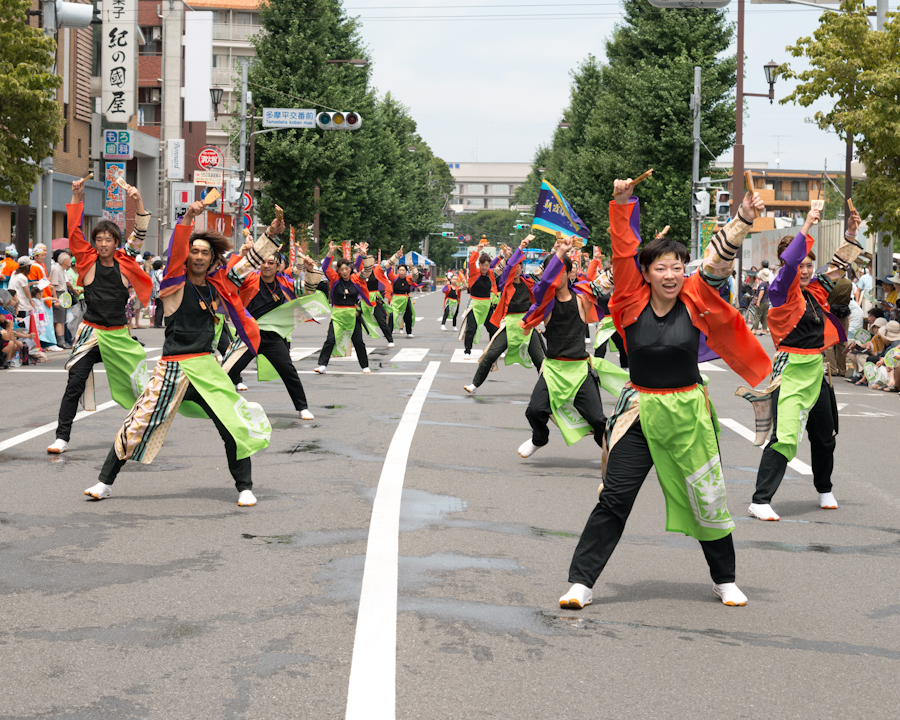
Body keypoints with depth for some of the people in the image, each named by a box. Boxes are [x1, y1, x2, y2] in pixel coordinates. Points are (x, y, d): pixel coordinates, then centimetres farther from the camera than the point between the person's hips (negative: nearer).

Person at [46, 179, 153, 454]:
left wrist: (138, 202, -16)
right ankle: (62, 436, -6)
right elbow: (74, 232, -7)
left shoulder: (124, 261, 3)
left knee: (137, 380, 10)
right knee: (75, 384, -10)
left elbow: (140, 233, -2)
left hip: (119, 335, 2)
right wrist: (77, 198, -16)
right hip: (91, 333, -2)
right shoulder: (88, 261, 0)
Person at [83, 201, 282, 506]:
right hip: (174, 368, -3)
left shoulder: (217, 285, 9)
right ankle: (105, 482, 14)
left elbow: (249, 261, 18)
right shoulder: (176, 283, -4)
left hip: (208, 368, 4)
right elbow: (175, 252, -21)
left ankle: (244, 488, 12)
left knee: (236, 427, -4)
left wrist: (270, 234, 10)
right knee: (138, 425, 1)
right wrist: (188, 218, -36)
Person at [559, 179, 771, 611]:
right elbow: (624, 252, -14)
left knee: (707, 498, 11)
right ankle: (580, 582, -1)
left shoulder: (695, 299, -4)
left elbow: (718, 259, -9)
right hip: (640, 411, -1)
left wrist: (744, 219, -21)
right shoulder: (633, 302, -6)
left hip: (689, 412, 1)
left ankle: (725, 580, 28)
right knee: (614, 499, -4)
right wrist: (622, 204, -25)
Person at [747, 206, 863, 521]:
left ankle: (824, 490, 41)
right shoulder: (782, 291, -10)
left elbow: (838, 266, 24)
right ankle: (760, 502, -18)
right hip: (791, 369, -8)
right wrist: (806, 227, -27)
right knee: (784, 436, -18)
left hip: (816, 369, 8)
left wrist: (851, 232, 14)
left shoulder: (815, 289, 11)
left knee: (824, 436, 20)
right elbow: (788, 263, -29)